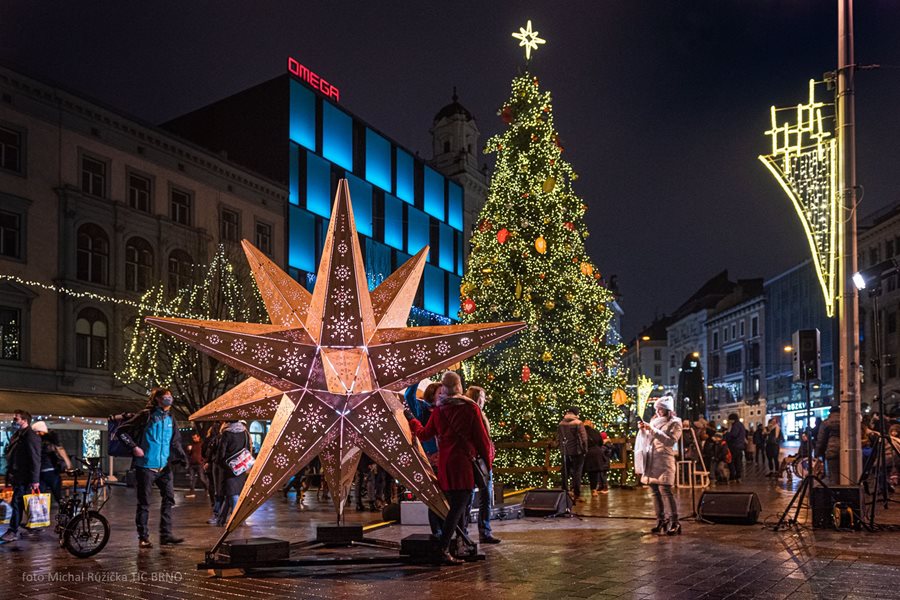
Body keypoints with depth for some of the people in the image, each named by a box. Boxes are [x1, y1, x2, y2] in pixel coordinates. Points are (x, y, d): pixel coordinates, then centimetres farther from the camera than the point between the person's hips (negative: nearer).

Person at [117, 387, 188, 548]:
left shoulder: (170, 419, 11)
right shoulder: (146, 416, -6)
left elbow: (176, 442, 19)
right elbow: (122, 431, -6)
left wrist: (183, 458, 5)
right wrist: (134, 447, -12)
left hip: (164, 467, 6)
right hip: (146, 466, -6)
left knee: (169, 499, 2)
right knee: (144, 503, 2)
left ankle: (166, 535, 8)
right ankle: (143, 537, 10)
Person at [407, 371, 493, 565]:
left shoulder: (438, 410, 6)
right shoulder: (470, 408, -4)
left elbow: (424, 434, 17)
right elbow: (481, 437, -4)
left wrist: (411, 419, 34)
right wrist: (488, 460, 8)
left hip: (444, 463, 5)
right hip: (464, 462, -5)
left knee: (455, 505, 17)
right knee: (458, 507, -9)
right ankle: (443, 548, -19)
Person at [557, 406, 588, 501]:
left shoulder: (561, 424, 3)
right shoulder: (578, 423, -11)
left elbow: (558, 438, 8)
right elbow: (584, 437, -13)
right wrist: (585, 449, -1)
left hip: (565, 452, 4)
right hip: (576, 451, -4)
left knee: (565, 473, 12)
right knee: (577, 473, 0)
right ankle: (577, 495, -1)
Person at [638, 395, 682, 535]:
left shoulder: (675, 423, -1)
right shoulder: (655, 420, 16)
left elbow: (670, 441, -14)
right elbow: (647, 439, 22)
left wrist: (653, 430, -18)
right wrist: (643, 429, 2)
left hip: (664, 460, -6)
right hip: (651, 459, 6)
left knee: (665, 491, -14)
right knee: (655, 491, 6)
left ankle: (674, 523, -14)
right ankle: (661, 521, 12)